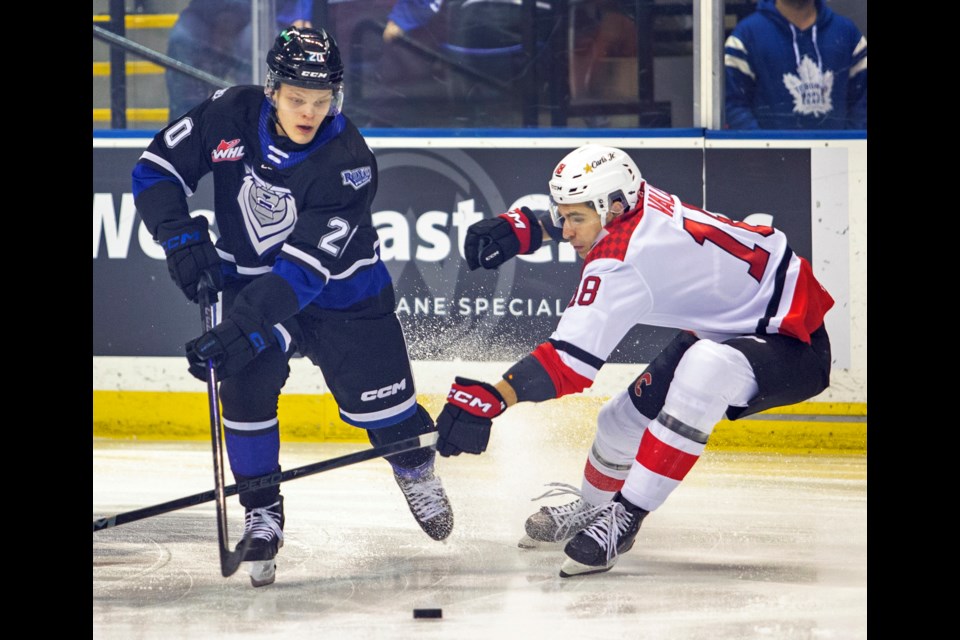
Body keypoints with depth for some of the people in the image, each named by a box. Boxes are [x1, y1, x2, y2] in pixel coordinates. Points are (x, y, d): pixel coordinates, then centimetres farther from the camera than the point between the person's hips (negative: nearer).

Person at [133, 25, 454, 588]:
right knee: (247, 388, -17)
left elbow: (305, 268, -35)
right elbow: (157, 169, -8)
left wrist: (240, 330, -42)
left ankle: (417, 470, 33)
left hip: (342, 291, -2)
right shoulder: (232, 115, -20)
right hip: (251, 281, 2)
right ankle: (263, 514, -1)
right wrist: (182, 238, -22)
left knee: (379, 396, 0)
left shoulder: (349, 162, -29)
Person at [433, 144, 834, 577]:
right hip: (725, 327, 11)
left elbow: (570, 360, -35)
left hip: (793, 342, -11)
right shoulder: (633, 199, -6)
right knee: (625, 419, 10)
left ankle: (626, 515, -29)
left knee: (707, 369, -39)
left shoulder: (620, 263, -30)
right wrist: (523, 228, 4)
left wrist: (489, 400, -41)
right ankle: (592, 510, 40)